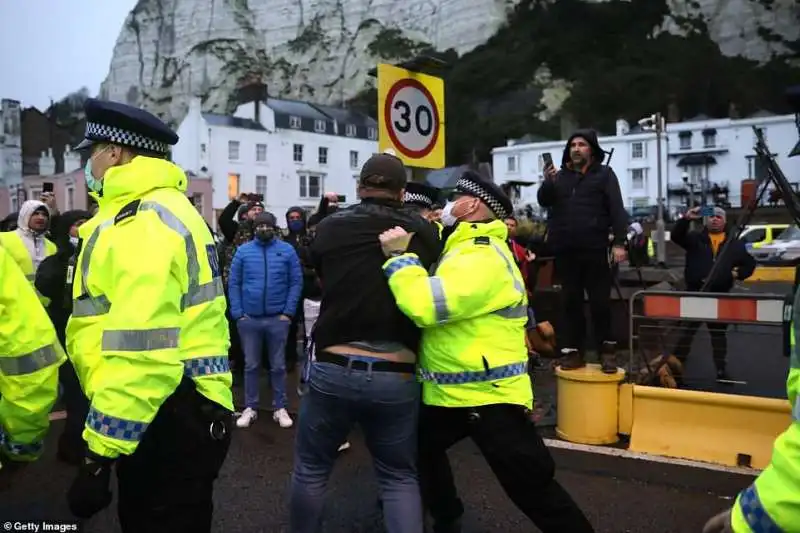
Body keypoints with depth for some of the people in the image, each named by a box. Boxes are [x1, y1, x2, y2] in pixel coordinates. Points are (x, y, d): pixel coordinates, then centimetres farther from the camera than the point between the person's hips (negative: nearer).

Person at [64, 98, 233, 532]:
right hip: (181, 412, 10)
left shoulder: (142, 221, -18)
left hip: (168, 420, -10)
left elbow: (140, 353, -26)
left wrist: (99, 452, -21)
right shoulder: (164, 211, 17)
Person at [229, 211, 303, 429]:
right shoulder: (243, 251, 2)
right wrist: (237, 313, -5)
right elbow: (233, 283, 2)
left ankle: (280, 408, 21)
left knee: (278, 366, 10)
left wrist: (288, 312, -7)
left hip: (278, 318, -1)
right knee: (251, 365, 11)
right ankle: (250, 408, 22)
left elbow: (296, 282, -1)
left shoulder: (287, 250, 0)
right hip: (249, 318, 1)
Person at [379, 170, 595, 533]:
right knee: (419, 448, 26)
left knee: (533, 489, -4)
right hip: (448, 393, 11)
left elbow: (425, 306, -32)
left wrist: (398, 256, -21)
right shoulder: (465, 248, 13)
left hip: (490, 396, -10)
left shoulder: (483, 256, -21)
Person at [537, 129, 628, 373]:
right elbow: (543, 201, 6)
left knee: (600, 302, 0)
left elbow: (617, 210, -3)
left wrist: (619, 242, -12)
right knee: (571, 302, 7)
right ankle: (573, 351, 13)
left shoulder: (604, 174, 4)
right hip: (565, 250, 4)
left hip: (594, 249, -3)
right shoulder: (561, 175, 14)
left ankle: (607, 351, 10)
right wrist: (547, 182, -13)